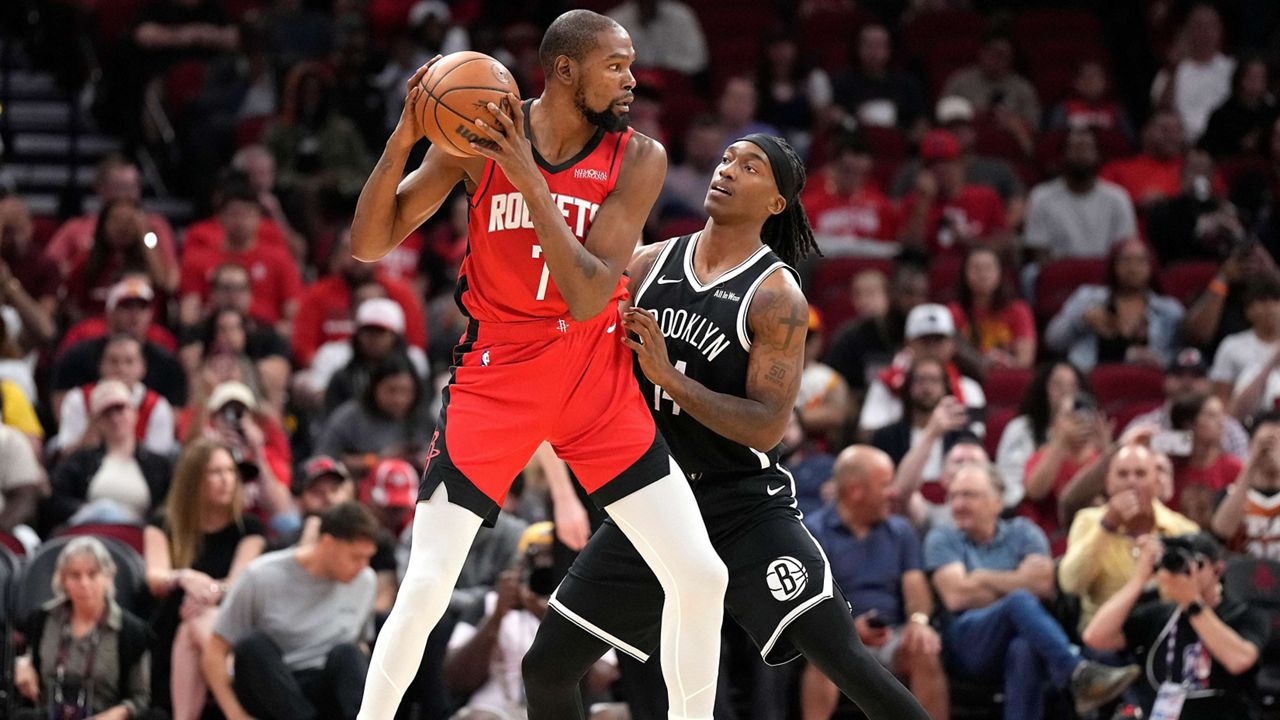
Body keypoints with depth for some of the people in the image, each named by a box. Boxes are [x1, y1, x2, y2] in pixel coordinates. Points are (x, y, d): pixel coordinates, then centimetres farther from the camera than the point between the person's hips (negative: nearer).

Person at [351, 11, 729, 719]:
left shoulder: (636, 159, -8)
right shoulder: (477, 141, -8)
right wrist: (401, 142, -23)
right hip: (495, 372, -1)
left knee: (701, 578, -4)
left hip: (595, 376, 2)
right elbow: (369, 245, -7)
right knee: (425, 589, -9)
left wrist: (530, 180, -27)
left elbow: (589, 298, -19)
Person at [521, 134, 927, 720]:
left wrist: (669, 377, -25)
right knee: (546, 670, 4)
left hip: (744, 504, -5)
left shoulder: (776, 295, -12)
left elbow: (767, 426, -18)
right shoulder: (650, 264, 4)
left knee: (841, 658, -20)